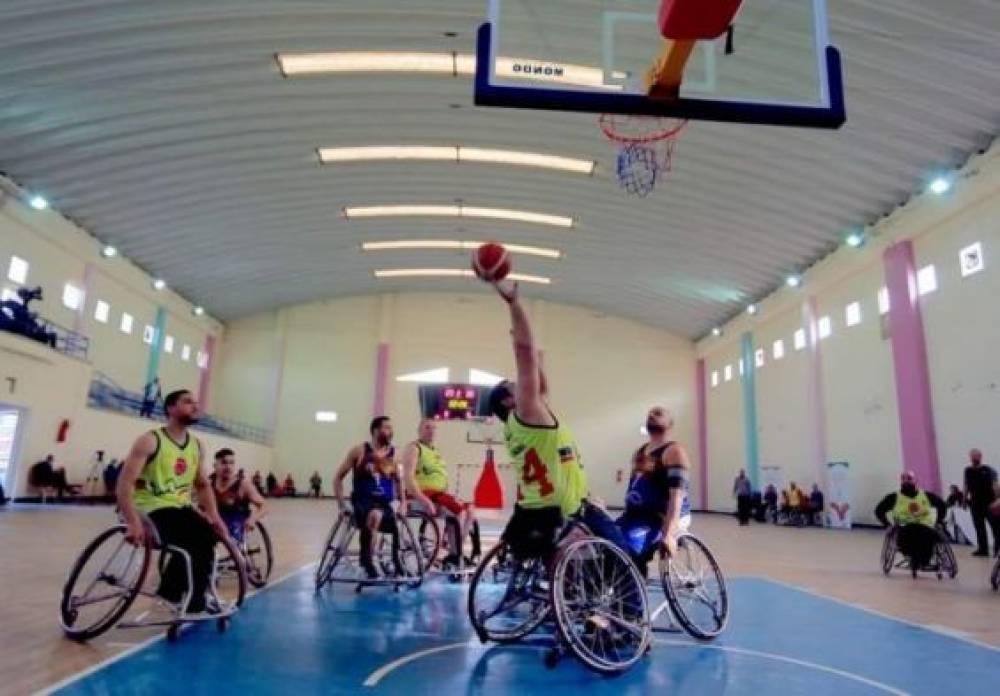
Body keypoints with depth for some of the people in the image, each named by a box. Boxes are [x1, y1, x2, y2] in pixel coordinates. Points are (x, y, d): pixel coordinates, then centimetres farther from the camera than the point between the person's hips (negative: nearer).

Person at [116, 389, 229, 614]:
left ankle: (194, 601, -1)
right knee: (190, 544, -29)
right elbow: (125, 483, -18)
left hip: (180, 507, 6)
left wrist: (215, 517, 0)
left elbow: (203, 485, 15)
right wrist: (133, 522, -30)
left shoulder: (196, 445, 8)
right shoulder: (150, 441, -11)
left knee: (209, 537, -20)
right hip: (151, 508, -6)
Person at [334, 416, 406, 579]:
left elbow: (398, 480, 21)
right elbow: (338, 477, 2)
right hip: (363, 500, -5)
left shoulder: (393, 453, 7)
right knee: (375, 515, -37)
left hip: (384, 503, 5)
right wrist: (342, 504, -7)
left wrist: (403, 503, 9)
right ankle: (366, 558, -21)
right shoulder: (360, 451, -3)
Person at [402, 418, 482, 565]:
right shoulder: (414, 448, -5)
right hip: (424, 493, -9)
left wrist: (449, 496, 8)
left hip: (440, 493, 9)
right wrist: (424, 501, -26)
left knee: (470, 509, -3)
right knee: (459, 511, -24)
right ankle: (455, 554, -18)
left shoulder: (436, 451, 21)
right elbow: (409, 477, -18)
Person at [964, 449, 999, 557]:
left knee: (996, 526, -1)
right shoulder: (968, 470, 7)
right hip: (975, 503, 4)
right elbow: (966, 486, 14)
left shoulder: (988, 470, -5)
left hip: (989, 502, -4)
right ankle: (983, 549, 13)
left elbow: (994, 485, -10)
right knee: (979, 527, 7)